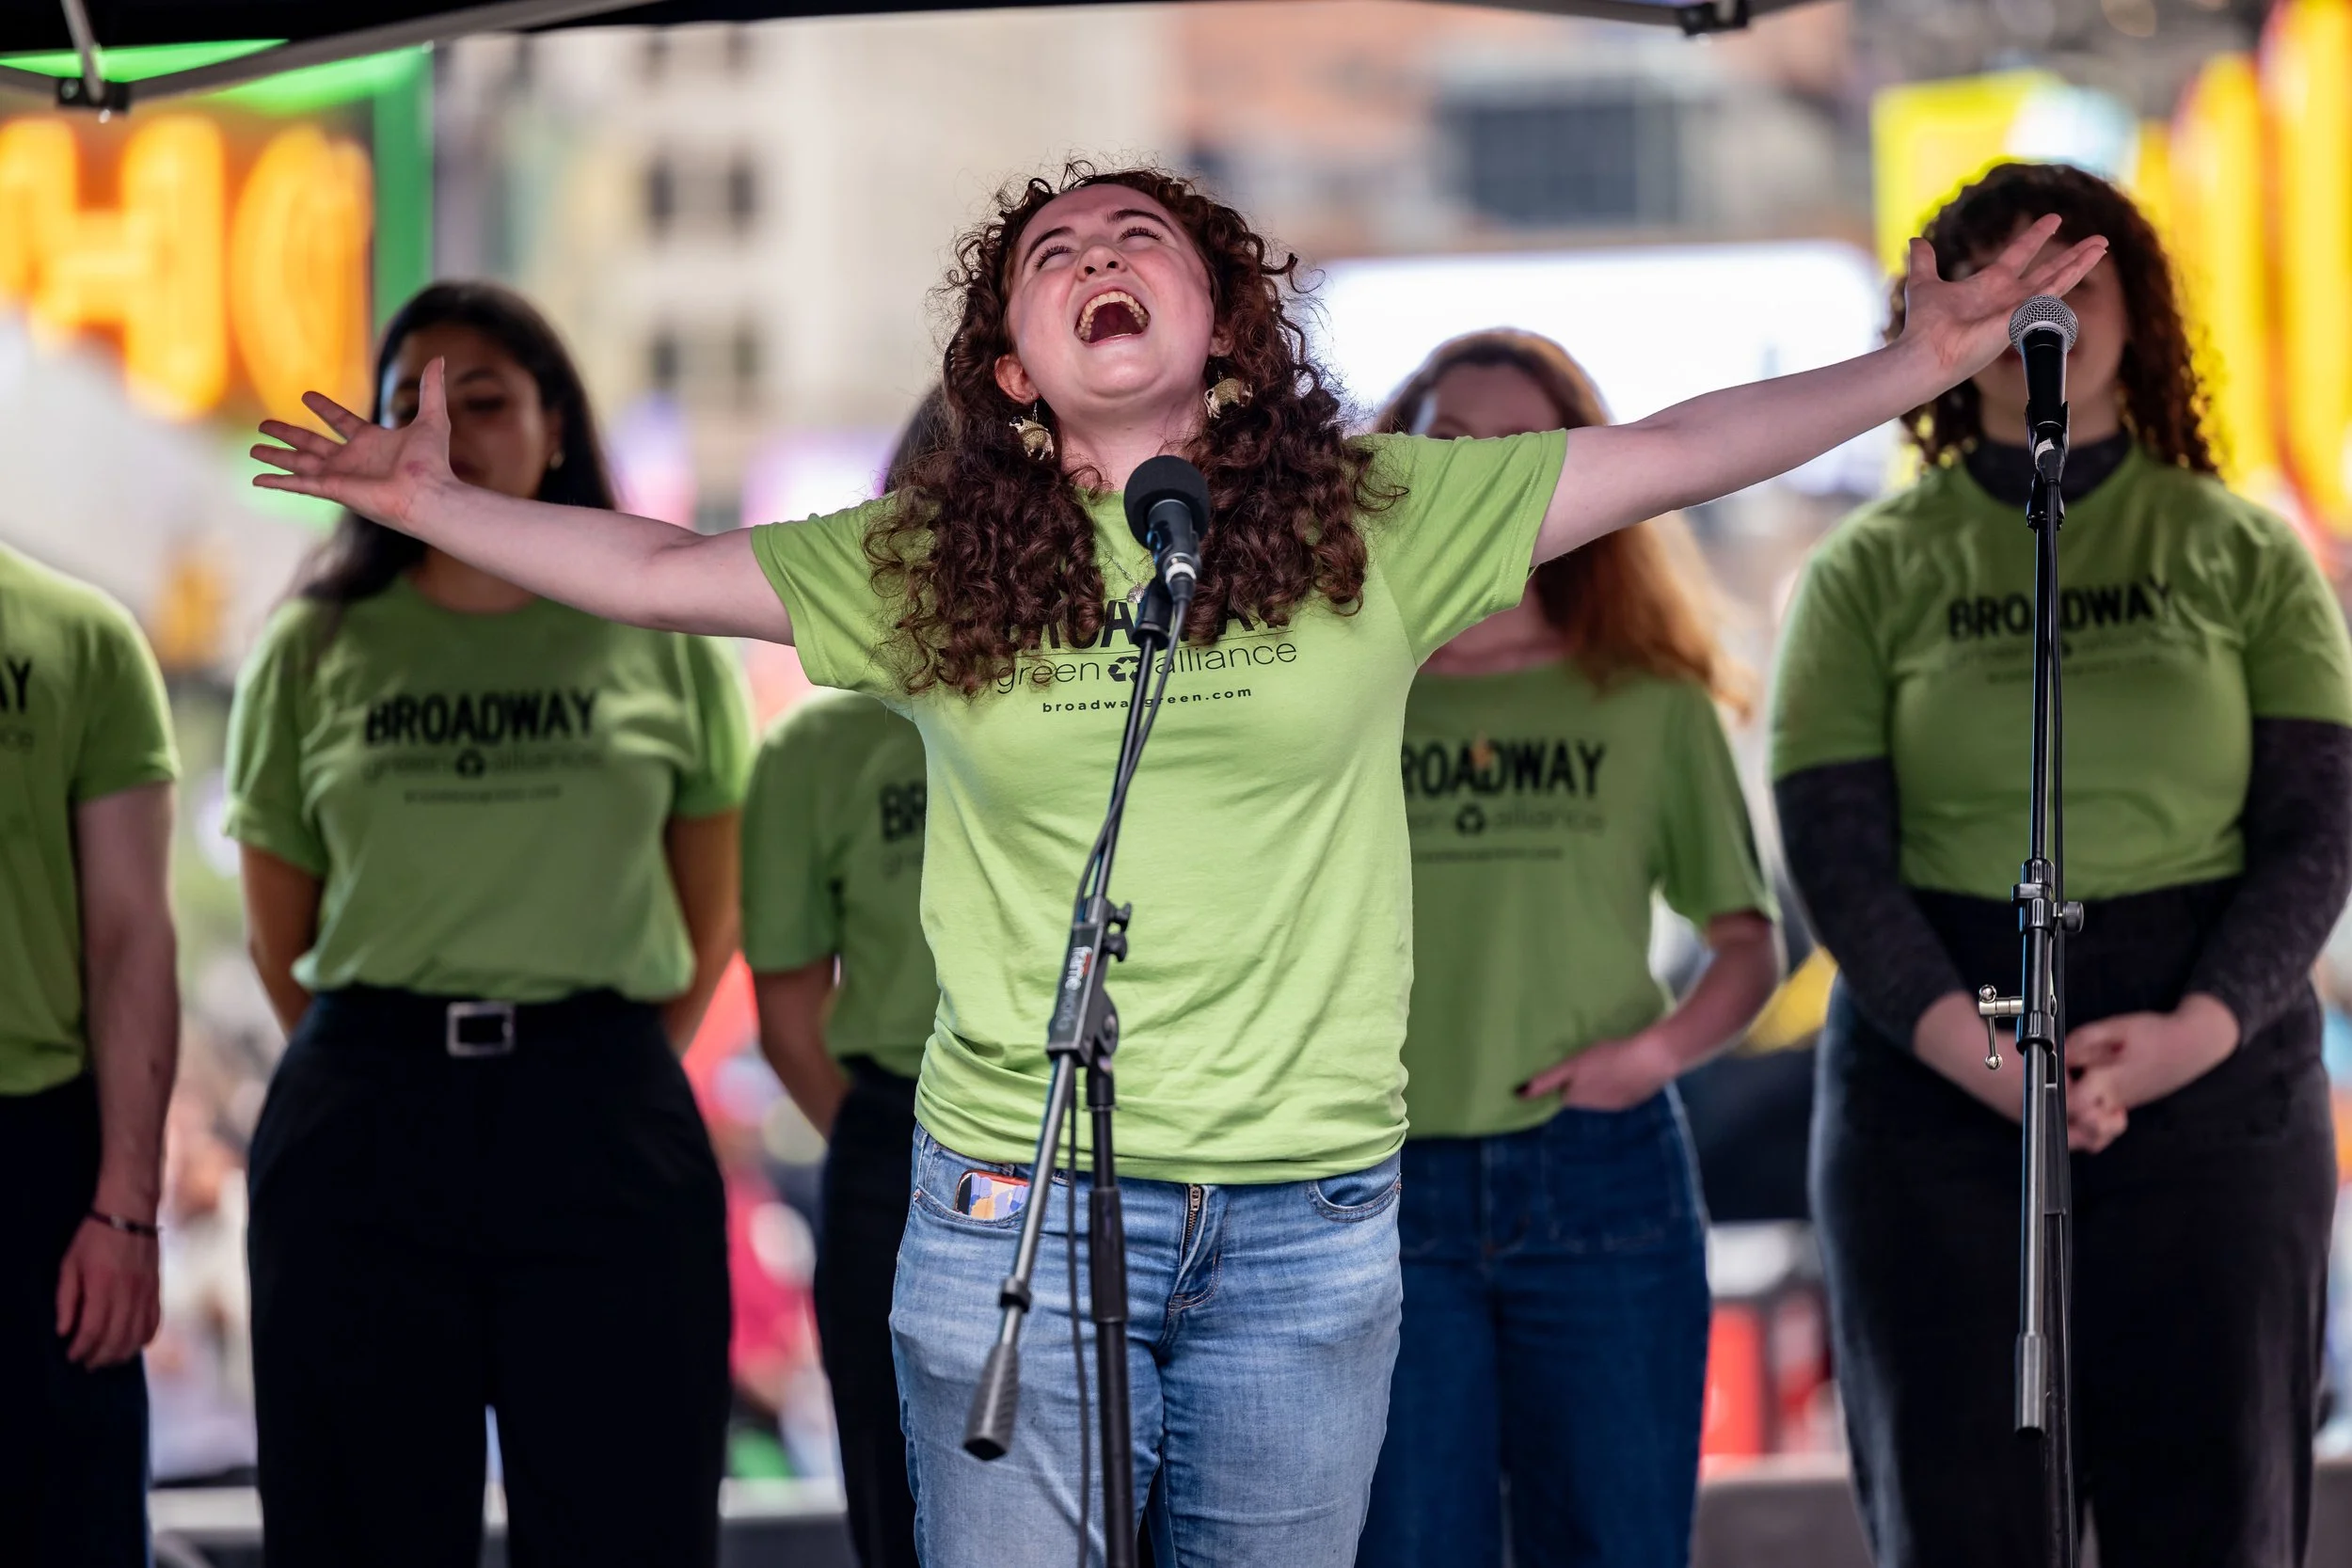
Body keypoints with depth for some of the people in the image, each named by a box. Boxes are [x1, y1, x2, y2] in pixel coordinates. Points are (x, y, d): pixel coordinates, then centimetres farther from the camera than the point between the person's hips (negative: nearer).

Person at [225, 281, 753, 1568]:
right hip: (360, 1126, 1)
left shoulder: (663, 641, 6)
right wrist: (389, 1075, 12)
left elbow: (707, 927, 13)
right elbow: (280, 942, 13)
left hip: (604, 1122, -1)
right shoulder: (313, 653, 7)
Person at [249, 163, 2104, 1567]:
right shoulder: (924, 568, 5)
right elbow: (663, 572, 10)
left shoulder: (1381, 522, 3)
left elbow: (1661, 457, 4)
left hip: (1309, 1220, 0)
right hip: (1018, 1204, 0)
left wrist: (1923, 364, 0)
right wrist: (438, 504, 4)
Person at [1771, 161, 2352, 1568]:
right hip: (1932, 1077, 0)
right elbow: (1835, 847, -2)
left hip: (2214, 1077, 0)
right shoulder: (1871, 574, 6)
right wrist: (1968, 1046, -17)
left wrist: (2196, 1027, -15)